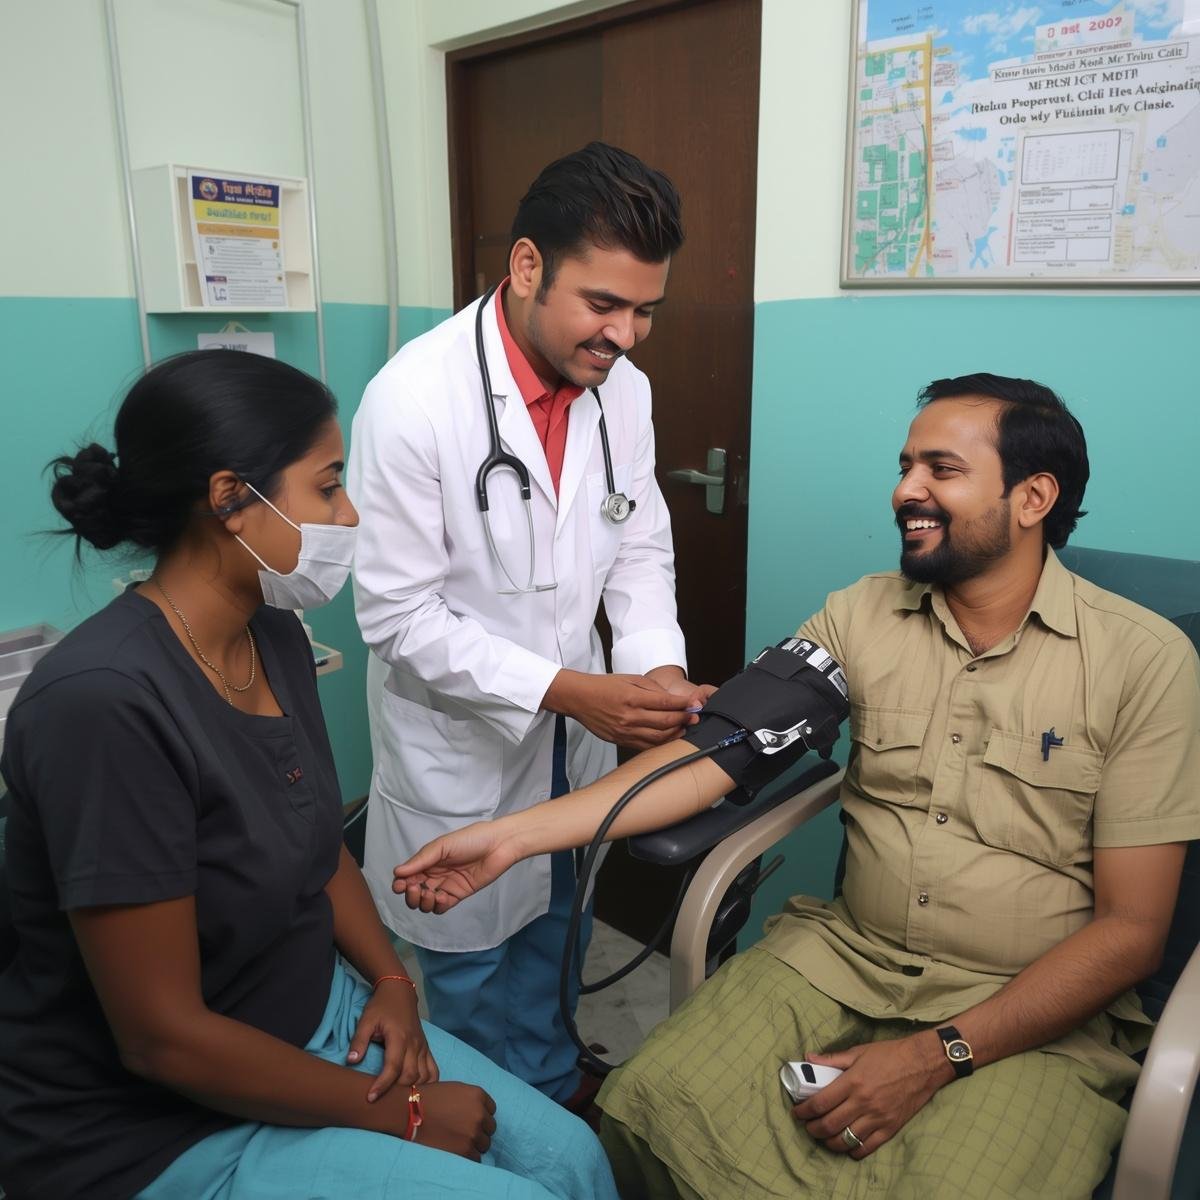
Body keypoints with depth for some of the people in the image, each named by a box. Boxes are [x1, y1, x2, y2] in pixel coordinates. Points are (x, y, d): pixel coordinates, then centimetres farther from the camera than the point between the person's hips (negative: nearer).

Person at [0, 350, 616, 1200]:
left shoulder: (275, 637, -4)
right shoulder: (106, 700, -30)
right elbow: (163, 1037, -25)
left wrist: (392, 981, -5)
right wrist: (401, 1115, -15)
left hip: (320, 1012, 7)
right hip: (162, 1127, -6)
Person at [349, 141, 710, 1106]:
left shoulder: (623, 386, -6)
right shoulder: (415, 396, -24)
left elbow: (641, 549, 3)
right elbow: (399, 615, -23)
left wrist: (657, 669, -14)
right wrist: (565, 689, -29)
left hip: (576, 731, 5)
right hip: (459, 737, -5)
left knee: (553, 930, 26)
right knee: (470, 958, 18)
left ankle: (555, 1085, 53)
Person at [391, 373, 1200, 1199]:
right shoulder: (858, 618, 1)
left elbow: (1132, 929, -8)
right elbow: (718, 747, -5)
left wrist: (938, 1056, -16)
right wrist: (515, 835, -13)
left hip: (1038, 1012, -2)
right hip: (844, 955, 3)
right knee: (650, 1110, -17)